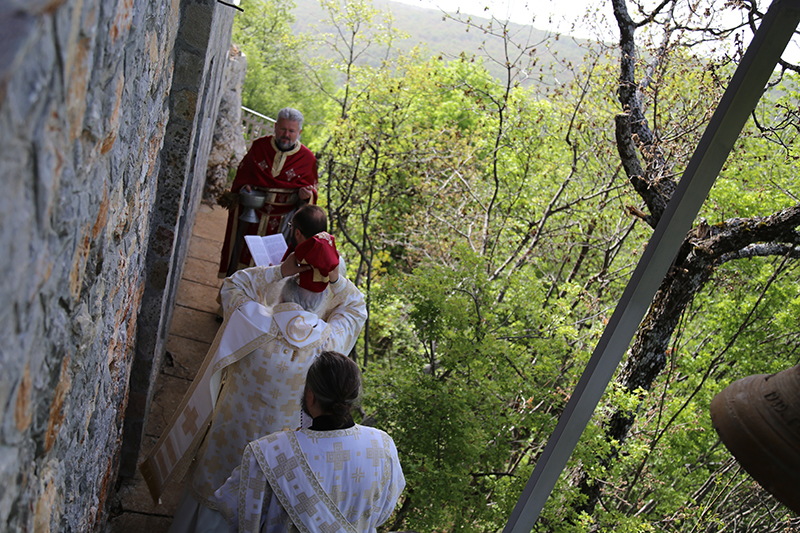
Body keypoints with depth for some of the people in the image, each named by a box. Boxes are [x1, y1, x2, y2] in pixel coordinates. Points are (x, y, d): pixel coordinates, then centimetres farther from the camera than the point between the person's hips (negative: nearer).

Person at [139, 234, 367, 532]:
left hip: (234, 430, -1)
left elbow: (232, 286, -12)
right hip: (282, 438, 1)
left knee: (212, 484, 28)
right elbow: (356, 308, -5)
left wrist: (279, 270, -21)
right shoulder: (329, 342, -26)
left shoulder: (257, 327, -30)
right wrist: (336, 277, -19)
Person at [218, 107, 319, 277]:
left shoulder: (307, 158, -4)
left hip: (280, 221, -2)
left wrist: (306, 194, -20)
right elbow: (242, 173, 11)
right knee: (242, 255, 9)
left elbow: (311, 187, 3)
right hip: (250, 213, 2)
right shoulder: (259, 146, 1)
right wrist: (243, 187, -9)